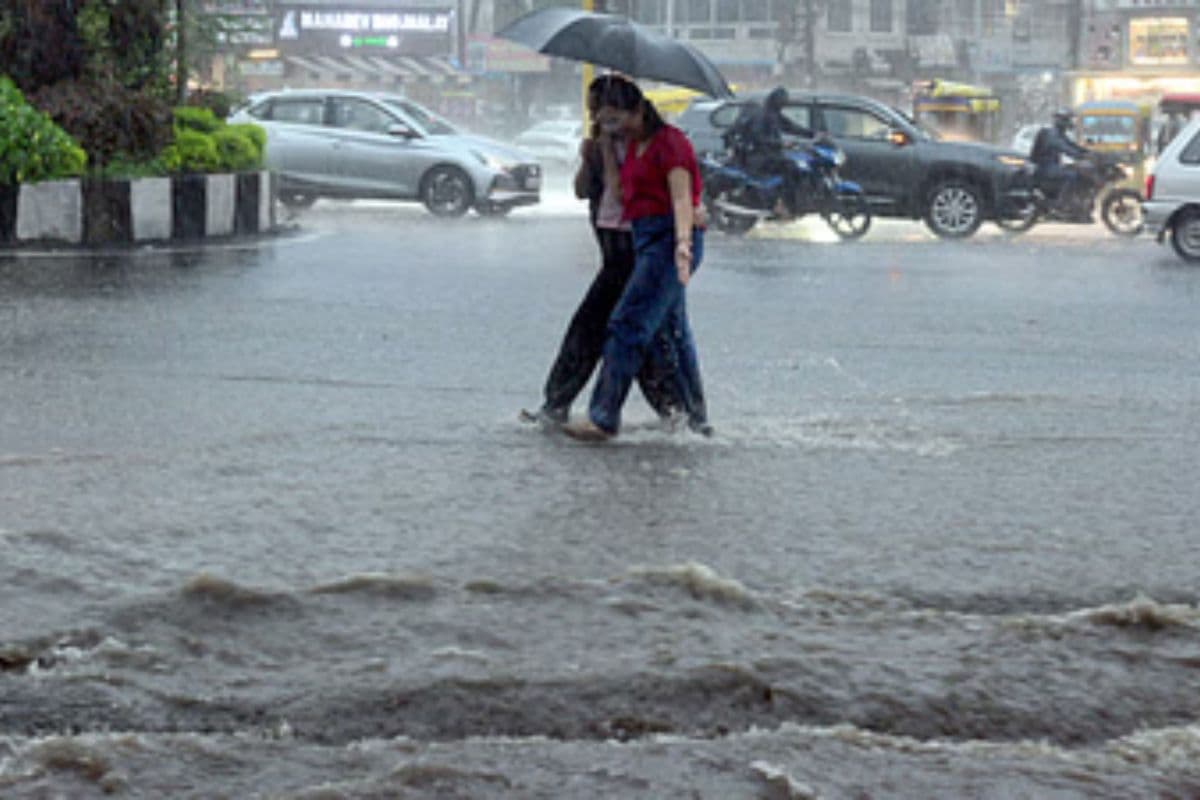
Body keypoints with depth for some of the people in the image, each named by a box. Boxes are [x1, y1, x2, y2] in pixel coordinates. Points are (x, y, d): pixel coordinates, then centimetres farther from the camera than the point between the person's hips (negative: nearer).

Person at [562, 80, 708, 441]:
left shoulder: (669, 142, -11)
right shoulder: (634, 145, 18)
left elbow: (681, 197, -22)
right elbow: (620, 192, 19)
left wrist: (682, 242, -32)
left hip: (667, 238, -10)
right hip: (646, 239, 10)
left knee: (627, 325, -13)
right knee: (673, 328, 14)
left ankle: (603, 418, -12)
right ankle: (697, 415, 21)